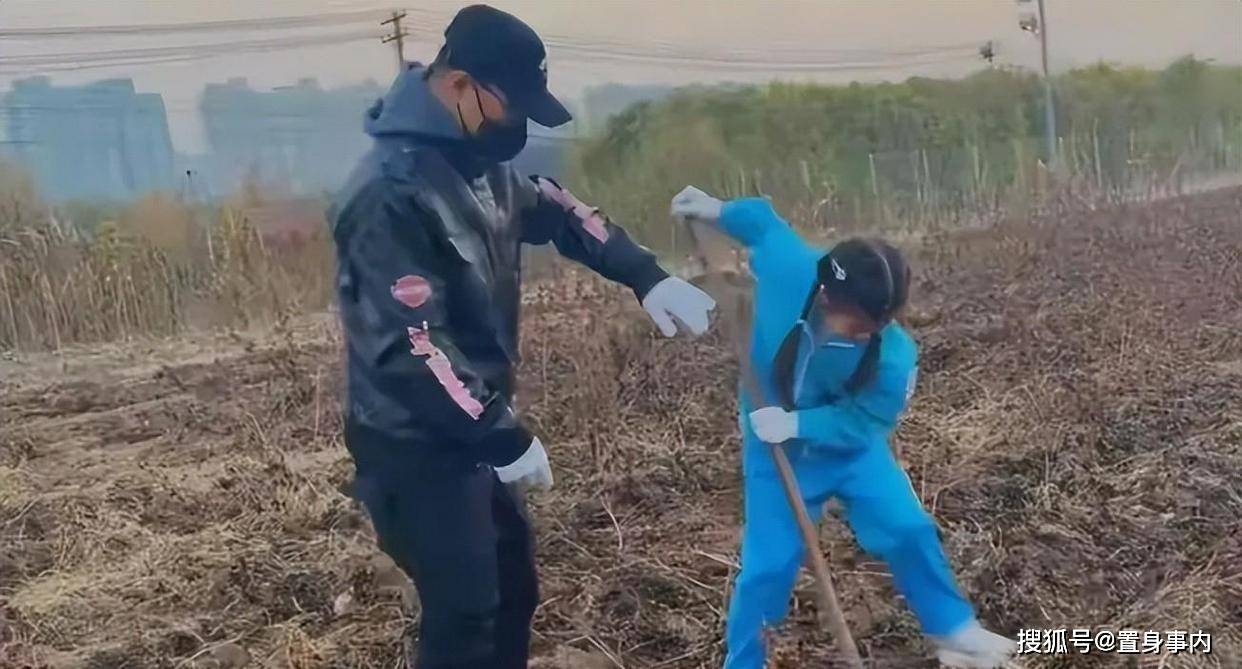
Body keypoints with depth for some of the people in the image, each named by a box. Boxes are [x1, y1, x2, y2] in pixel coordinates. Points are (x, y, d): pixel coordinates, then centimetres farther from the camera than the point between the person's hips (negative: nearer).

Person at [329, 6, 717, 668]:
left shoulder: (477, 162, 4)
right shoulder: (391, 192, -26)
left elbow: (556, 210, 16)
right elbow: (410, 348, -29)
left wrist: (647, 277, 4)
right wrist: (506, 438, -24)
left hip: (471, 428, 9)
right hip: (416, 445, -9)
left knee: (514, 583, 21)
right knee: (463, 612, 0)